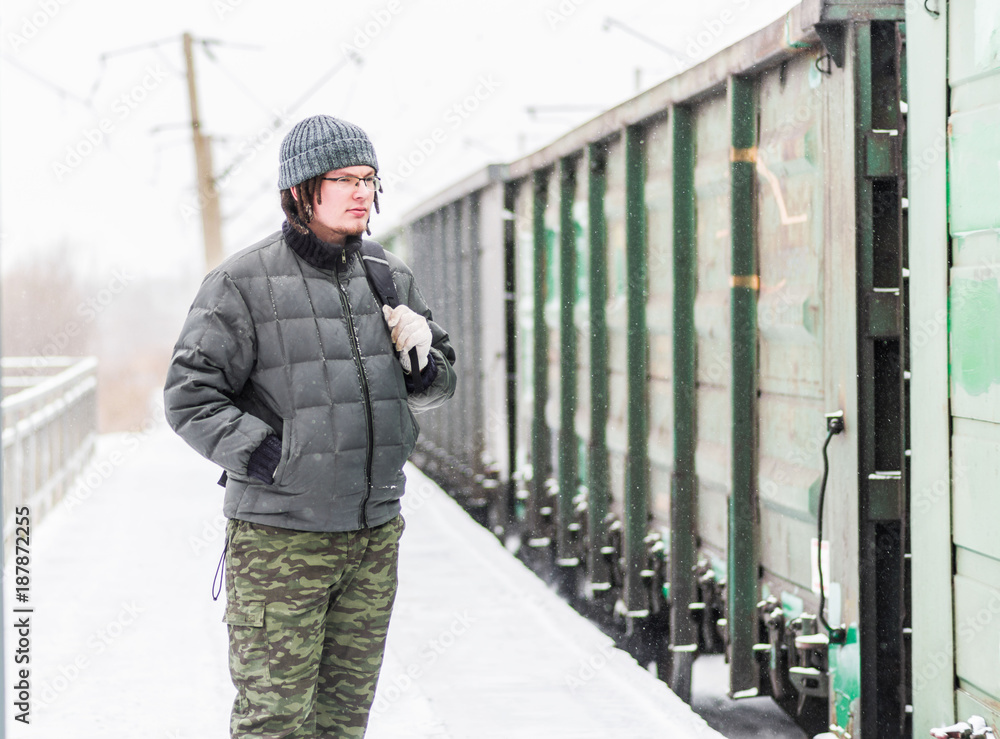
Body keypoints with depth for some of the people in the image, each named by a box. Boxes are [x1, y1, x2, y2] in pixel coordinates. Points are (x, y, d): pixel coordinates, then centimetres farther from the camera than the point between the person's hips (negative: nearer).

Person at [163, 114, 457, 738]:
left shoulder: (392, 279, 9)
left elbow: (438, 385, 19)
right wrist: (269, 455, -17)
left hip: (375, 531, 6)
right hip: (279, 538, -5)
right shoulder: (244, 283, -8)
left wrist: (420, 361, -4)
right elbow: (190, 397, -8)